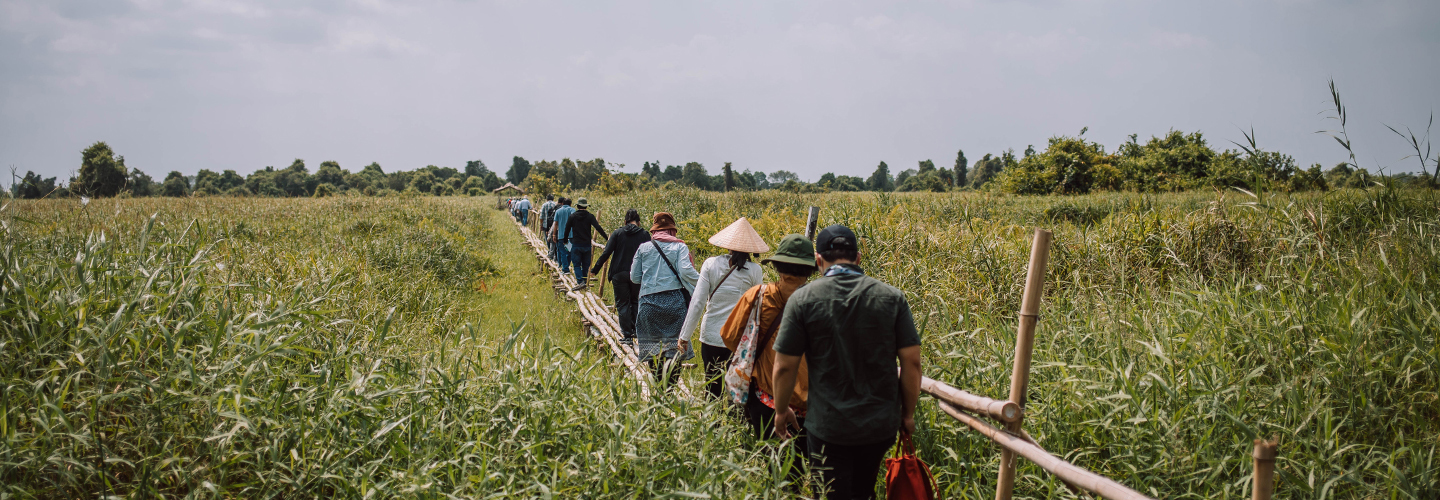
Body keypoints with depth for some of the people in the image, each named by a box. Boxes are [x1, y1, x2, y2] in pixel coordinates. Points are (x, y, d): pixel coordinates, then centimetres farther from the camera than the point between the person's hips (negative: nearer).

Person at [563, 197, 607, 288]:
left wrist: (565, 240, 18)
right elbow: (598, 228, -12)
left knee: (577, 264, 3)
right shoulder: (590, 216, -3)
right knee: (586, 264, 13)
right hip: (587, 244, 1)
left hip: (576, 244, -1)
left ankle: (580, 281, -12)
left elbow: (567, 229, 3)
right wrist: (606, 237, -11)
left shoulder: (572, 216, -3)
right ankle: (584, 280, 19)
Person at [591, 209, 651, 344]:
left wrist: (596, 269, 4)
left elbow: (606, 253, -4)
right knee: (635, 302, 19)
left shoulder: (617, 233, 0)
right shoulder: (644, 235, 2)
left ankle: (627, 335, -2)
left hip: (619, 274, -1)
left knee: (622, 304, 4)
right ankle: (636, 331, 20)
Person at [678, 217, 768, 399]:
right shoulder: (754, 271, -6)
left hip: (711, 335, 1)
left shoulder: (710, 264, -3)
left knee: (712, 389, 10)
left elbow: (697, 303, -4)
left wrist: (685, 335, 2)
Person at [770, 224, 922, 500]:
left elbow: (784, 366, -8)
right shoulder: (891, 297, -4)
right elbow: (911, 362, -4)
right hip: (880, 425, 3)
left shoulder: (803, 300, -10)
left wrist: (781, 410, 9)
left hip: (828, 426, -3)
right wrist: (908, 413, 9)